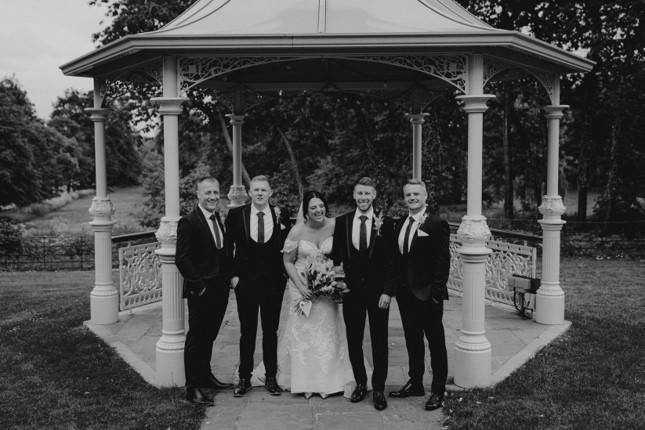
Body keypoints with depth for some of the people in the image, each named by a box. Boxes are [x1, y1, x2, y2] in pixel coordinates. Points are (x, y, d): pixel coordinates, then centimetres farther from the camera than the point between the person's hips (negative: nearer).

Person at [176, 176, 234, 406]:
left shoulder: (220, 219, 11)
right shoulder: (188, 222, -14)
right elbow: (181, 259, -18)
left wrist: (228, 278, 7)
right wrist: (197, 285, -17)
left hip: (220, 290, 7)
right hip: (201, 292, -7)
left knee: (209, 336, 19)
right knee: (196, 338, 2)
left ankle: (205, 376, 34)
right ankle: (193, 387, 11)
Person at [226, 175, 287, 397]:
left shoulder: (281, 216, 0)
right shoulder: (236, 215, -2)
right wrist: (232, 274, -1)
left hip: (273, 283, 1)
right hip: (245, 282, -1)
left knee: (271, 331, 10)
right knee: (247, 332, 9)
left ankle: (271, 377, 23)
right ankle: (244, 378, 21)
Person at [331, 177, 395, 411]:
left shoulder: (386, 223, -3)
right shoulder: (342, 222, 3)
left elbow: (391, 260, -4)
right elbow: (336, 256, 6)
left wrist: (387, 291, -10)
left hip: (378, 291, -2)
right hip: (351, 290, 2)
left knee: (379, 342, 7)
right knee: (353, 341, 11)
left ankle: (378, 389, 19)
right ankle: (360, 384, 28)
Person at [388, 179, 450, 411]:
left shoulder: (436, 224, -11)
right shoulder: (399, 225, 9)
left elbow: (443, 261, -14)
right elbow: (397, 259, 12)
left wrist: (436, 291, -18)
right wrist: (396, 287, 6)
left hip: (427, 294, -6)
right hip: (405, 293, 6)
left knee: (435, 342, 7)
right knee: (412, 340, 17)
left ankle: (438, 390, 19)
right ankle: (415, 383, 31)